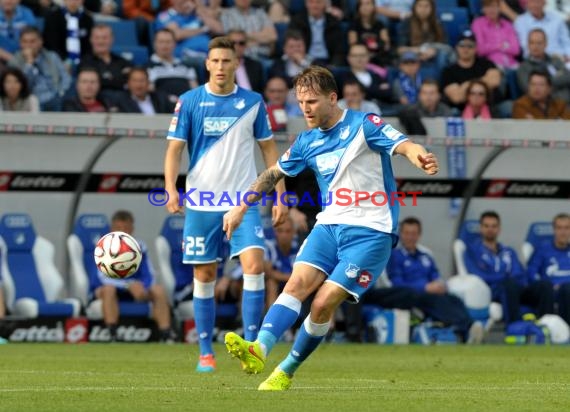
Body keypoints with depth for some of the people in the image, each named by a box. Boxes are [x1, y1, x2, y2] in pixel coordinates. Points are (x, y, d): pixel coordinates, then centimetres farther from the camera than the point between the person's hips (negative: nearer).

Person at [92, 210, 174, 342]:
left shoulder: (139, 247, -4)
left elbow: (149, 277, -7)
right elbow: (105, 278, -26)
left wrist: (142, 287, -31)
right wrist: (129, 285, -40)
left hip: (133, 289, 4)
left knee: (159, 290, -17)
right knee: (108, 289, -37)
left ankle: (166, 336, -21)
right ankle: (112, 335, -38)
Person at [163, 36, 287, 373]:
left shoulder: (253, 102, 4)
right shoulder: (189, 102, 0)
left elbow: (269, 148, 11)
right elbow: (175, 149, -1)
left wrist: (280, 195, 5)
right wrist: (171, 188, -17)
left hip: (244, 200, 0)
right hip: (201, 203, 0)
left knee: (254, 265, -16)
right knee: (204, 277, 4)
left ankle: (251, 345, -12)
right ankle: (206, 352, 13)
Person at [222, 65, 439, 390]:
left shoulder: (363, 125, -7)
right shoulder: (308, 143, 11)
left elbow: (402, 145, -23)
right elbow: (274, 174, 26)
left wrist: (420, 157, -46)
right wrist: (241, 208, 23)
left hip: (370, 231, -5)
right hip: (330, 225, 5)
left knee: (325, 303, -13)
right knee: (298, 282, -19)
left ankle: (286, 372, 2)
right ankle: (259, 350, -35)